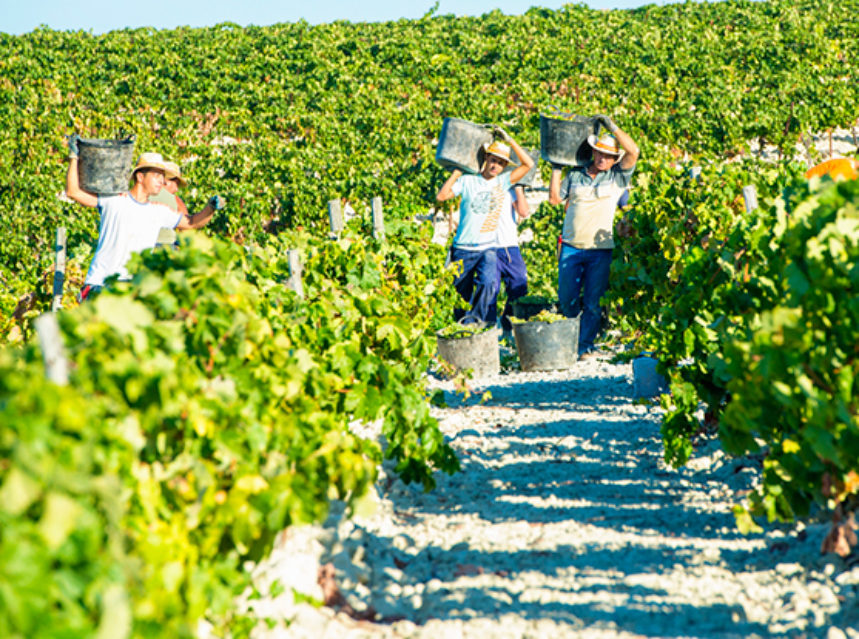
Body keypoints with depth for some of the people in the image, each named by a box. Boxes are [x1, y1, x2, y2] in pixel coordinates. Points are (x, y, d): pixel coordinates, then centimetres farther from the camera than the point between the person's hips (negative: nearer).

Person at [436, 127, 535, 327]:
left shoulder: (502, 182, 6)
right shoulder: (467, 181, 3)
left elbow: (528, 164, -2)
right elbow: (441, 196, -6)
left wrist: (509, 140, -5)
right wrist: (456, 172, -5)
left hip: (488, 248, 0)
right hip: (463, 248, 0)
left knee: (488, 282, -27)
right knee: (460, 293, 8)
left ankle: (472, 321, -16)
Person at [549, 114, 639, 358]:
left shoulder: (617, 177, 6)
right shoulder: (575, 175, 12)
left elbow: (634, 151, -8)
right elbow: (554, 198, 10)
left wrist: (612, 127, -11)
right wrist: (557, 168, 7)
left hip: (600, 249, -1)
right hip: (571, 246, 2)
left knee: (593, 301, -1)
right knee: (566, 299, 1)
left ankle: (586, 345, 7)